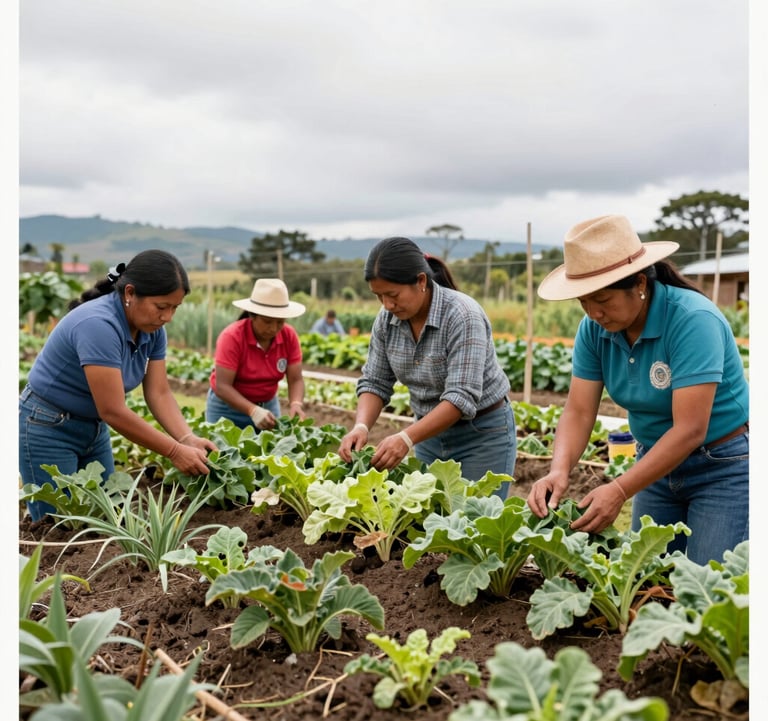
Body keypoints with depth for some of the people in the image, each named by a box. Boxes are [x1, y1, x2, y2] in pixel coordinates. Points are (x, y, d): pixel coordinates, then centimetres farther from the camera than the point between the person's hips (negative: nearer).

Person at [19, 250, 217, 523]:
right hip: (47, 430, -7)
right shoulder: (99, 325, -32)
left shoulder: (152, 329, -7)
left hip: (94, 429, 8)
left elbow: (159, 393, -7)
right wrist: (175, 452, -28)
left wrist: (188, 439, -23)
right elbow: (113, 411, -32)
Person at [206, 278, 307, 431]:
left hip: (268, 406, 4)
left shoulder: (289, 336, -11)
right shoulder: (232, 337, -23)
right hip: (228, 408, -4)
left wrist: (296, 405, -32)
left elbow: (296, 379, -11)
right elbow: (222, 386, -26)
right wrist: (253, 411, -39)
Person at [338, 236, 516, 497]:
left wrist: (407, 438, -37)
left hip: (482, 433, -5)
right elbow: (375, 382, -2)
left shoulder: (462, 316, -25)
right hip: (431, 430, 5)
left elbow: (462, 397, -30)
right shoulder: (387, 320, -7)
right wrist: (361, 426, -20)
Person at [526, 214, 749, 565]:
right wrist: (559, 470, -29)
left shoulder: (692, 320, -26)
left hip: (724, 468, -5)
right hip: (659, 463, 6)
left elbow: (690, 429, -30)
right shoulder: (593, 329, -9)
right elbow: (578, 412, -10)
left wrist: (619, 490, -35)